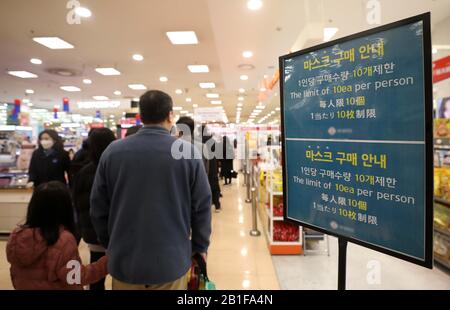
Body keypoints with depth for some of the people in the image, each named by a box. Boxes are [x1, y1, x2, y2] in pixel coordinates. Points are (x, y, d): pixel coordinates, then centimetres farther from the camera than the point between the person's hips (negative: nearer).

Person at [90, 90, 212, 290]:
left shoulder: (112, 151, -5)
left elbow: (98, 208, 2)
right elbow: (202, 206, -7)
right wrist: (200, 247, 7)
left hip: (124, 261, 2)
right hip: (172, 262, -1)